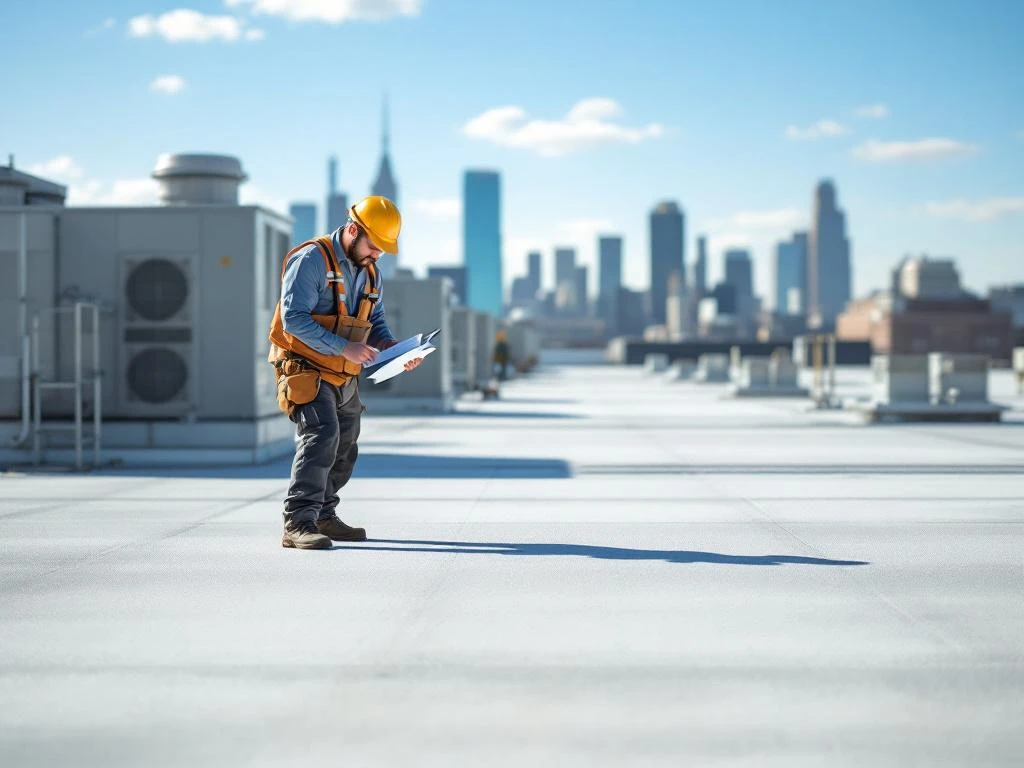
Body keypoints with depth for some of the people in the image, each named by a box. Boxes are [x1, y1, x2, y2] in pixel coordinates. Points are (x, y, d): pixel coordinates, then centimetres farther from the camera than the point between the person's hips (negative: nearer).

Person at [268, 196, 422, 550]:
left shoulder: (369, 271, 10)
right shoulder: (311, 260, -16)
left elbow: (375, 322, 14)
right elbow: (293, 318, -24)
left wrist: (394, 349, -8)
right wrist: (344, 347, -30)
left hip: (345, 377, 9)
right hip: (306, 369, -9)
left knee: (344, 449, 17)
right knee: (322, 434, -24)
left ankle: (323, 516, 34)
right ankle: (297, 524, -27)